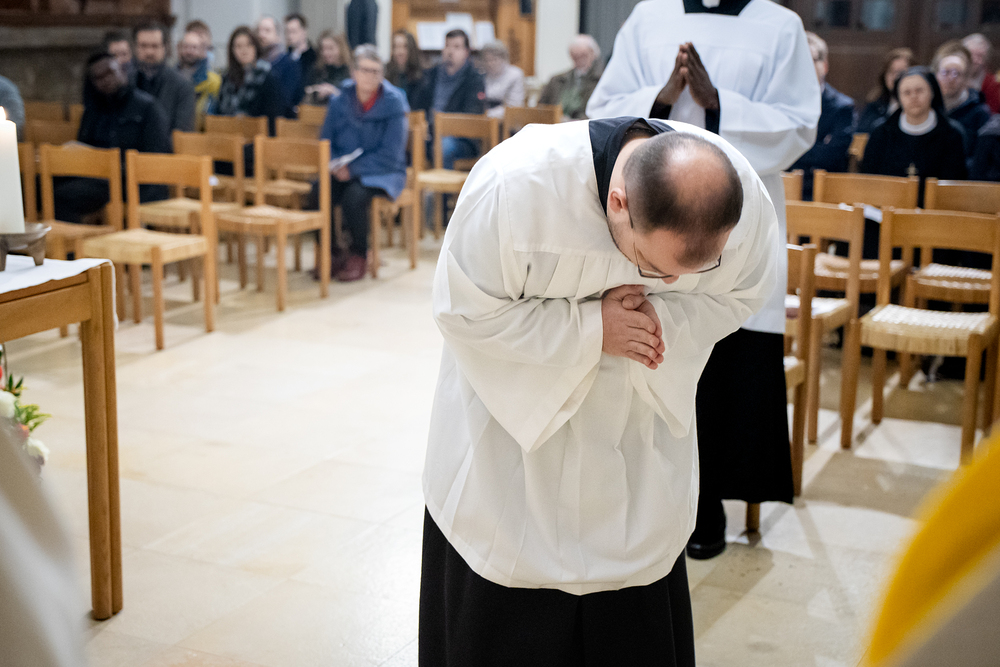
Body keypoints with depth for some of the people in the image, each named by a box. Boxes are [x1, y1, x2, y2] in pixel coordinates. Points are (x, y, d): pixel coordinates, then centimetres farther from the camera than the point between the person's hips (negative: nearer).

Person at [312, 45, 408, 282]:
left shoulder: (393, 103, -7)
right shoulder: (339, 102, 5)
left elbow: (390, 154, -12)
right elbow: (326, 142, 10)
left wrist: (352, 169, -18)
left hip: (383, 173, -4)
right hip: (343, 171, 4)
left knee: (354, 196, -35)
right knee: (316, 192, -27)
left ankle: (359, 256, -11)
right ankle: (332, 253, -7)